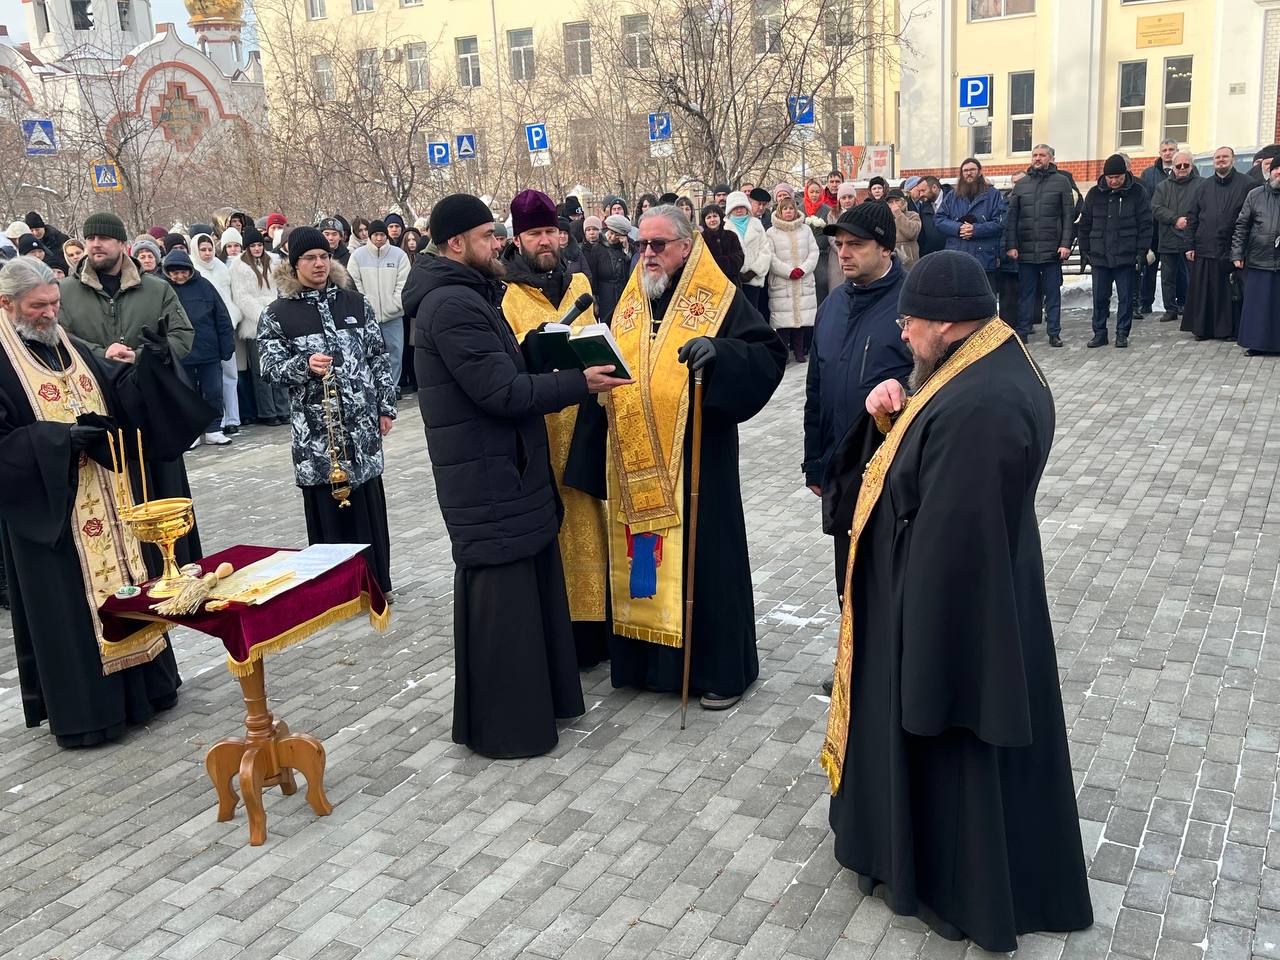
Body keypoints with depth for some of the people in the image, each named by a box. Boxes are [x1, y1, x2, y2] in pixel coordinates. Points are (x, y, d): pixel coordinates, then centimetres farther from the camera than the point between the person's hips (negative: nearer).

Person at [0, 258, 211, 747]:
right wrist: (60, 438, -22)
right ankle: (82, 710, 11)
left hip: (106, 500, 7)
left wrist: (146, 367, -8)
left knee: (125, 584, 14)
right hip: (50, 509, -7)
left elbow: (119, 400, 9)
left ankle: (141, 685, 28)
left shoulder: (72, 348, 13)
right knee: (68, 608, 0)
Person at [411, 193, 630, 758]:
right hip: (488, 482, -10)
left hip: (508, 475, 10)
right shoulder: (453, 306, -19)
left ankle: (541, 697, 32)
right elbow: (504, 392, -23)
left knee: (532, 589, 18)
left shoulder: (470, 297, 15)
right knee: (500, 602, 0)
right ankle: (501, 726, 12)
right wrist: (580, 383, -16)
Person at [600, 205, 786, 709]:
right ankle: (650, 658, 27)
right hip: (634, 464, 6)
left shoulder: (720, 298, -5)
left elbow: (771, 354, -13)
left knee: (703, 557, 2)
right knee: (643, 556, 12)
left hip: (695, 457, -5)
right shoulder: (629, 303, 13)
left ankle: (721, 668, 16)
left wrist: (719, 352, -29)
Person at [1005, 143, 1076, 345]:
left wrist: (1066, 244, -8)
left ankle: (1054, 333, 9)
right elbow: (1011, 217, 7)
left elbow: (1069, 215, 1)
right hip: (1025, 250, 2)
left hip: (1052, 250, -2)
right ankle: (1022, 332, 11)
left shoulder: (1061, 182, 5)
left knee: (1053, 293, 3)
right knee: (1025, 293, 5)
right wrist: (1011, 245, -3)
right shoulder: (1021, 184, 11)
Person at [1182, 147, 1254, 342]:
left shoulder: (1245, 184, 1)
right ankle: (1201, 328, 13)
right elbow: (1193, 217, 13)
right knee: (1202, 291, 4)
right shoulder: (1204, 185, 13)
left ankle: (1228, 329, 11)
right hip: (1204, 249, 3)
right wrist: (1190, 245, 6)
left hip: (1231, 250, -3)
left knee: (1229, 292, 2)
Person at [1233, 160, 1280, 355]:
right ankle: (1256, 342, 13)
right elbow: (1241, 226, 7)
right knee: (1256, 303, 4)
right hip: (1258, 260, 0)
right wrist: (1237, 254, 1)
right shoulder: (1255, 195, 7)